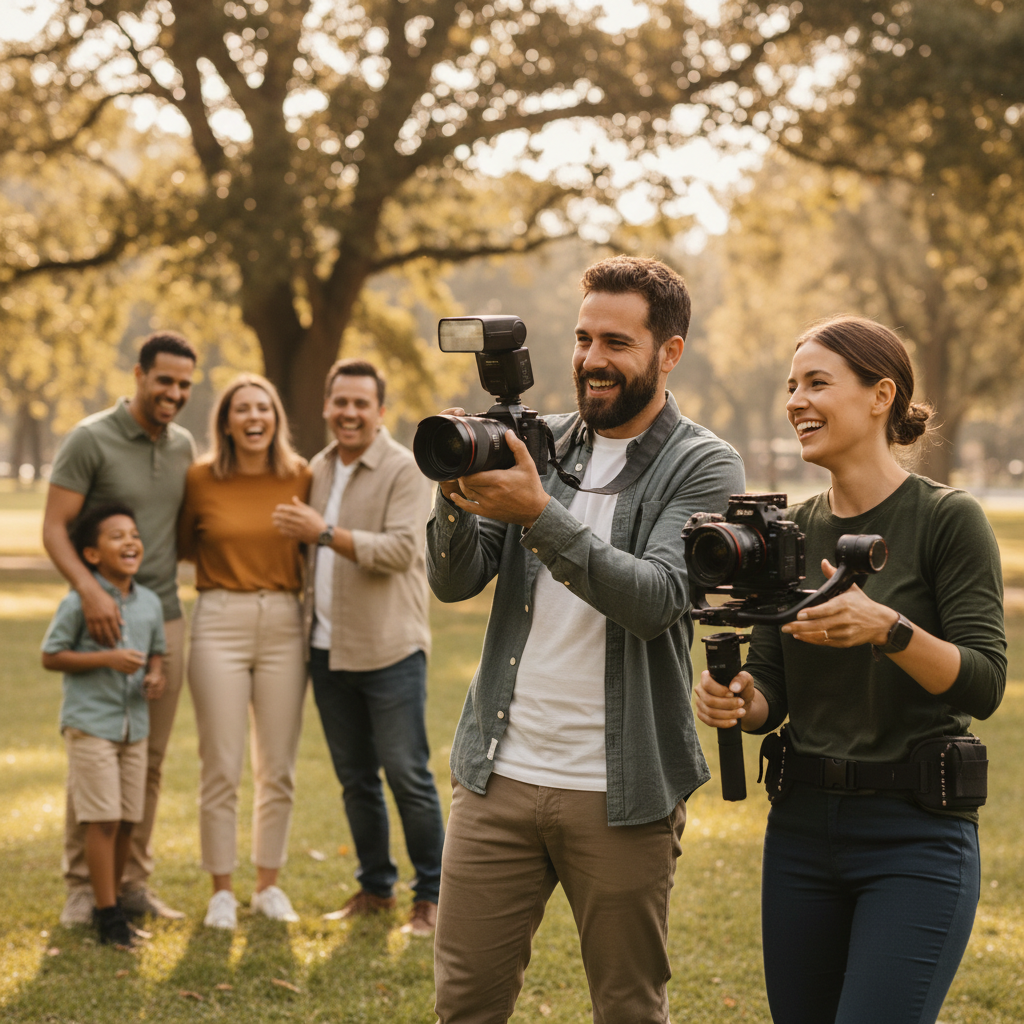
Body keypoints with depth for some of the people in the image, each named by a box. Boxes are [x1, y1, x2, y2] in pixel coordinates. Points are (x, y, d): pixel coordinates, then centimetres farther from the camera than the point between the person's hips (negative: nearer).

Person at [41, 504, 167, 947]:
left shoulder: (150, 603, 6)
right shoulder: (78, 603, -11)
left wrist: (155, 675, -3)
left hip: (134, 724, 6)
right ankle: (107, 914, 1)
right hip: (90, 723, -6)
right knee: (103, 820, -6)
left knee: (127, 821, 9)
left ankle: (113, 900, 23)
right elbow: (51, 656, -9)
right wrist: (108, 659, -19)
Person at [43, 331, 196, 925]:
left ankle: (135, 883, 18)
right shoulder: (91, 440, -7)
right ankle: (83, 888, 8)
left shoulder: (184, 446, 10)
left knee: (150, 761, 9)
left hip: (166, 619, 5)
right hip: (105, 621, -5)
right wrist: (90, 589, -25)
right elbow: (54, 528, -11)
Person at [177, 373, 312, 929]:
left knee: (278, 768, 7)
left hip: (283, 624, 2)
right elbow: (182, 546, 12)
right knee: (221, 767, 0)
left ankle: (268, 884, 21)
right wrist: (229, 551, -1)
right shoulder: (201, 479, -1)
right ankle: (222, 890, 11)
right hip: (220, 624, -2)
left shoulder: (299, 477, 2)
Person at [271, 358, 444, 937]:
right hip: (328, 650, 6)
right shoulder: (319, 470, 14)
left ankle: (432, 895, 6)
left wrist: (324, 533, -22)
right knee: (355, 777, 12)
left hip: (389, 650, -6)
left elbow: (400, 550, -19)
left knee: (407, 774, -4)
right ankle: (376, 888, 23)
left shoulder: (405, 470, -7)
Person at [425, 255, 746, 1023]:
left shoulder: (703, 467, -4)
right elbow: (455, 581, 3)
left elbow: (655, 598, -19)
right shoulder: (536, 445, 9)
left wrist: (540, 515, -28)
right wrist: (459, 497, -17)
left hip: (620, 793, -3)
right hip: (500, 774, 4)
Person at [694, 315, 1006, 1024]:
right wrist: (736, 701, -12)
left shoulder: (948, 518, -7)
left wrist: (887, 629, -29)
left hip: (918, 835, -5)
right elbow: (771, 691, 11)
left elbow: (985, 685, -13)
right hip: (802, 826, 6)